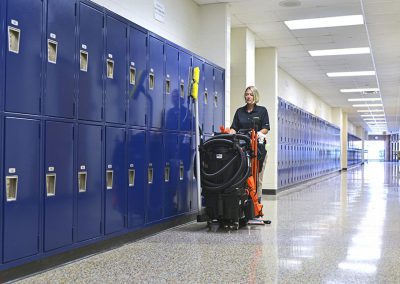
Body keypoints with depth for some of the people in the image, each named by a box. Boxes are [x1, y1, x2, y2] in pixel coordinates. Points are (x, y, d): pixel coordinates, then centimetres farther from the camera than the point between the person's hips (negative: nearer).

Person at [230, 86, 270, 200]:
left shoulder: (262, 110, 7)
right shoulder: (239, 111, 15)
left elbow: (265, 129, 0)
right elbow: (234, 128, 8)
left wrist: (258, 134, -19)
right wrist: (230, 135, -13)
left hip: (258, 146, -2)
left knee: (257, 176, -3)